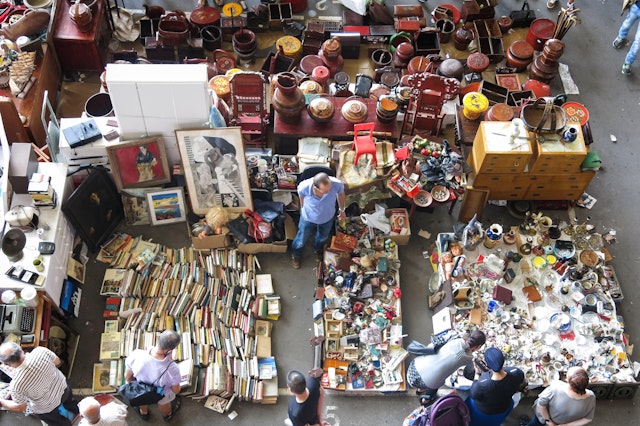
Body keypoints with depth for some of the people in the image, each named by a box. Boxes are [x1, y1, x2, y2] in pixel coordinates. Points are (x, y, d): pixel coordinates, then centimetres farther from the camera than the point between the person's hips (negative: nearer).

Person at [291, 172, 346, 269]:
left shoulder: (337, 184, -39)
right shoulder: (304, 186, -41)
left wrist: (341, 210, 6)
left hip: (327, 218, 2)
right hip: (308, 217, -2)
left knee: (322, 238, 34)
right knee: (301, 240, 26)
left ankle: (318, 249, 70)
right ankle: (296, 255, 61)